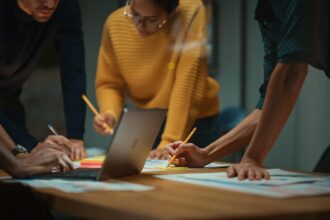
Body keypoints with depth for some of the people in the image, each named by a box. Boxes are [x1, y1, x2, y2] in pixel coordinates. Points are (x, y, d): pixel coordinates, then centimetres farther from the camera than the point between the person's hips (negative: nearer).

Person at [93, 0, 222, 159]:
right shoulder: (115, 23, -10)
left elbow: (187, 83, -24)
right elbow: (109, 84, 0)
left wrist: (169, 141, -28)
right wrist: (109, 113, -20)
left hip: (196, 122, -2)